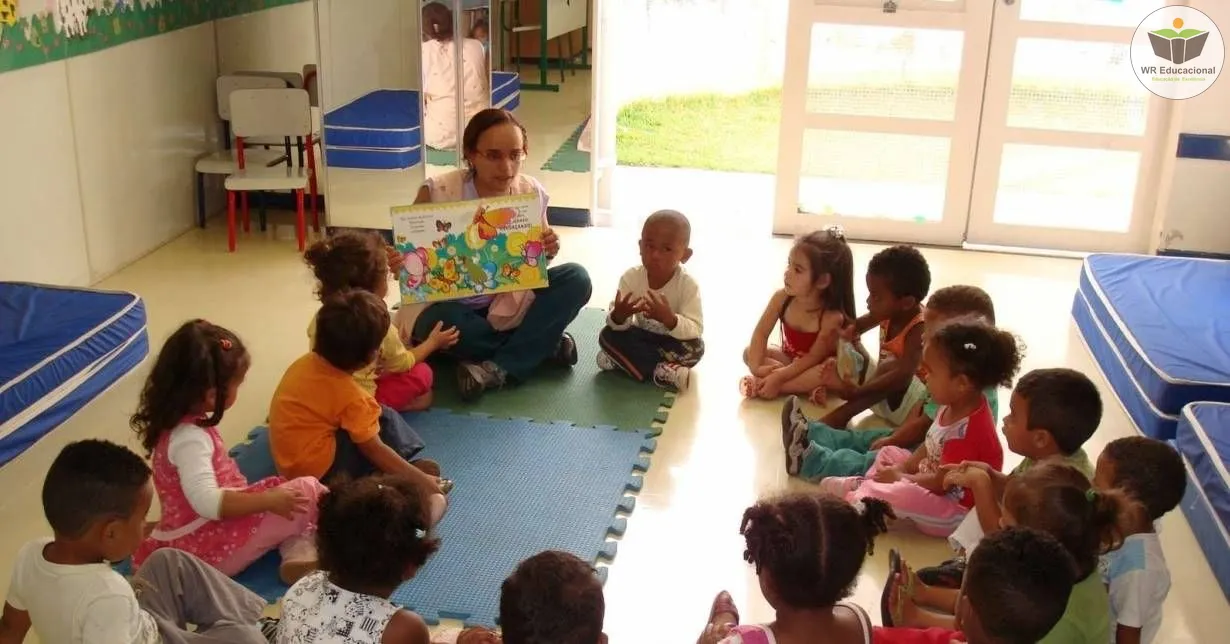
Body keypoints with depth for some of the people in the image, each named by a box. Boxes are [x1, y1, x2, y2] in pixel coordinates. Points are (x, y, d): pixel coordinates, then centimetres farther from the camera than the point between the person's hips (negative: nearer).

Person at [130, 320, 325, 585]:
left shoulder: (186, 424, 6)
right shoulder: (189, 437, -24)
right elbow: (208, 502, -34)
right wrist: (269, 500, -29)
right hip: (209, 549, -10)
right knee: (308, 489, -12)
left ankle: (298, 554, -7)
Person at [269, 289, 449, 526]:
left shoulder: (305, 363, -1)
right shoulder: (350, 395, -22)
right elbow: (374, 450, -16)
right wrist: (420, 479, -9)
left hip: (291, 461, 9)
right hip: (319, 469, -9)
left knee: (374, 418, 15)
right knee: (385, 420, -8)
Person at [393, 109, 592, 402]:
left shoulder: (531, 193, -10)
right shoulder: (437, 194, -20)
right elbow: (408, 256, -11)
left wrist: (545, 255, -22)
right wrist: (398, 265, -36)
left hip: (507, 304, 3)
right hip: (449, 306, -3)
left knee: (576, 279, -17)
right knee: (441, 322, -37)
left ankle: (499, 368, -23)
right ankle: (543, 344, -14)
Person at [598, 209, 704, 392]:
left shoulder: (688, 285, -24)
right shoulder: (631, 277, -18)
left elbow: (695, 330, -31)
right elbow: (617, 326, -19)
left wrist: (669, 318, -49)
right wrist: (619, 315, -44)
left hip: (672, 342, -2)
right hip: (642, 337, 3)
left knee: (696, 347, -31)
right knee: (607, 335, -20)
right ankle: (662, 371, -26)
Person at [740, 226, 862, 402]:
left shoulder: (832, 317, -31)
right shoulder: (782, 298, -20)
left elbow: (813, 357, -28)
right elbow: (761, 333, -16)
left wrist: (779, 377, -35)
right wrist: (757, 367, -31)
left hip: (817, 366, -4)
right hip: (789, 358, 4)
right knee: (749, 352, -14)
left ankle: (761, 384, -34)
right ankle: (808, 387, -26)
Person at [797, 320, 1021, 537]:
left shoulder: (967, 432, -31)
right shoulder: (953, 407, 0)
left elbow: (941, 484, -27)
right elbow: (929, 447, 12)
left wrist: (901, 478, -13)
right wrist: (902, 468, -2)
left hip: (953, 512, -11)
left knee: (904, 494, -36)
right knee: (890, 454, 18)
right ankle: (861, 484, -4)